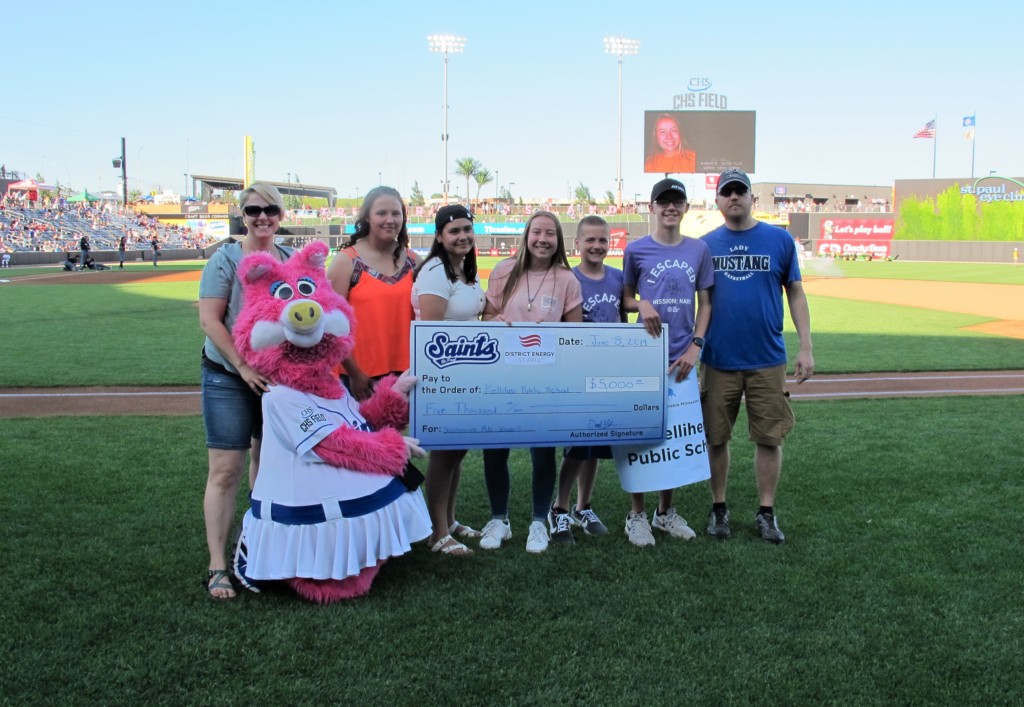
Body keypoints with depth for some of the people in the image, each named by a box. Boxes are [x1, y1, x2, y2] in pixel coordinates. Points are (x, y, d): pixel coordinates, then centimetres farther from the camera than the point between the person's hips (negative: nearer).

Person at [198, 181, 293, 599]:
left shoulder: (291, 261, 5)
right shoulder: (226, 259, -7)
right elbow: (209, 320, -12)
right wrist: (243, 368, -19)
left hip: (279, 377, 4)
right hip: (229, 377, -4)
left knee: (268, 460, 15)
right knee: (226, 470, -7)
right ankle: (217, 567, -2)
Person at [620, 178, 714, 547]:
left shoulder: (698, 249, 7)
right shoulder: (636, 249, 0)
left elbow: (705, 303, 10)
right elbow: (625, 297, 9)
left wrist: (695, 346, -2)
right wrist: (642, 305, -14)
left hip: (682, 357, 3)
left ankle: (666, 511, 23)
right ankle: (636, 514, 11)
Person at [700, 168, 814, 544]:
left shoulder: (780, 240, 2)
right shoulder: (705, 244, 4)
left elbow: (795, 293, 5)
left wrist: (806, 347, -1)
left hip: (768, 360, 0)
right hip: (718, 360, 1)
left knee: (769, 438, 5)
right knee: (716, 438, 7)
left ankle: (766, 513, 18)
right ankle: (719, 508, 22)